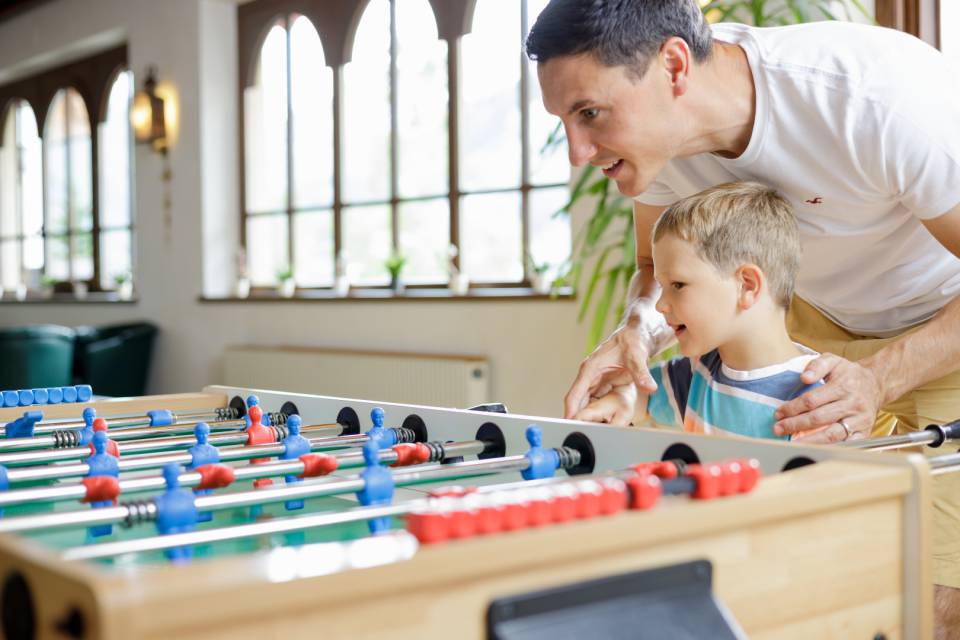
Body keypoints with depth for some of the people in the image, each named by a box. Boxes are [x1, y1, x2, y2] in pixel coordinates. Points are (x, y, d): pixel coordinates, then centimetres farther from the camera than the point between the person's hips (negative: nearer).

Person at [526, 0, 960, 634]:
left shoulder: (883, 96, -35)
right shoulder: (652, 125, -16)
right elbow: (662, 265, 2)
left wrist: (877, 380, -40)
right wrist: (640, 327, -20)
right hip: (823, 315, 5)